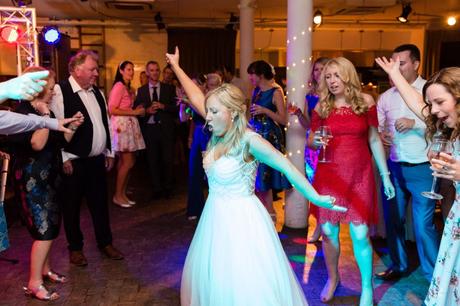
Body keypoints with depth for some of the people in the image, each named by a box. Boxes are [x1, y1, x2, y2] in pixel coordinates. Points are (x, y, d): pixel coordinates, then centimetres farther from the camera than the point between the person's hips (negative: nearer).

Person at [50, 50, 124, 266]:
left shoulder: (97, 92, 11)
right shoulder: (60, 91, -12)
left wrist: (109, 152, 15)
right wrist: (64, 158, -14)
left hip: (97, 160, 6)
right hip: (73, 161, -6)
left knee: (100, 203, 14)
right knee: (71, 206, 9)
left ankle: (105, 243, 29)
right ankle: (75, 248, 25)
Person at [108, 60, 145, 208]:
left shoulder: (129, 89, 18)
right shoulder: (119, 86, -9)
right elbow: (113, 110, -16)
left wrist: (140, 110, 2)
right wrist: (134, 112, -13)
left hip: (130, 125, 9)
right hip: (121, 125, -9)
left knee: (127, 161, 9)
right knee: (127, 162, -7)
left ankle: (123, 193, 17)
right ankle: (117, 195, 4)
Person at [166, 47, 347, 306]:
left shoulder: (248, 140, -18)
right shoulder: (220, 134, 1)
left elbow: (286, 166, -21)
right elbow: (197, 97, 9)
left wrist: (316, 199, -25)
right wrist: (176, 66, 17)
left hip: (240, 219, -7)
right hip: (216, 216, 7)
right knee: (214, 281, 18)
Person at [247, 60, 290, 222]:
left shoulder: (276, 91, -10)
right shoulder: (256, 90, 10)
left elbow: (284, 120, -15)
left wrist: (265, 111, -22)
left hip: (269, 137, -7)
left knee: (264, 176, -2)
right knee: (255, 176, 8)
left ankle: (270, 214, 12)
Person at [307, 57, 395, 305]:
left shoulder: (365, 101, 0)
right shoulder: (321, 106, 3)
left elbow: (374, 140, 4)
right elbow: (310, 140, 11)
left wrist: (385, 175, 4)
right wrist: (315, 141, -14)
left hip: (359, 175, -1)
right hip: (328, 175, 2)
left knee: (360, 234, -2)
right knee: (328, 232, 8)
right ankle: (332, 278, 32)